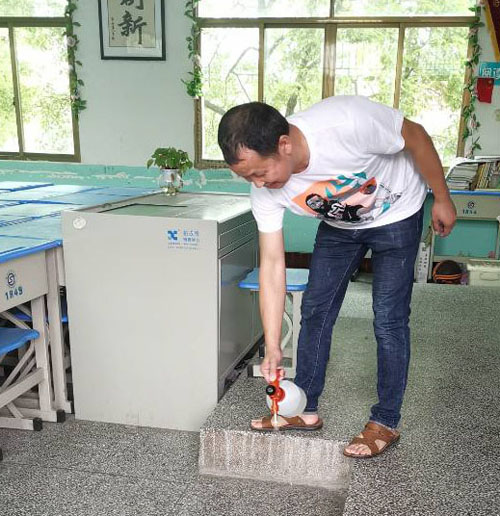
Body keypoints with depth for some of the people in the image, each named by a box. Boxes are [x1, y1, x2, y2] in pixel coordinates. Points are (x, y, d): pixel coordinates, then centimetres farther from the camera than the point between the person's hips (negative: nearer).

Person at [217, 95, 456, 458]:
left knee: (389, 320, -6)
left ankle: (386, 422, 11)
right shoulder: (265, 192, -24)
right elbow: (272, 264, -19)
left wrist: (442, 199, -11)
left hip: (396, 215, -4)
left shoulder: (346, 122, -41)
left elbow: (415, 137, -23)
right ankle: (306, 410, 18)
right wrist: (273, 347, -20)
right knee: (315, 310, 3)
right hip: (339, 225, 4)